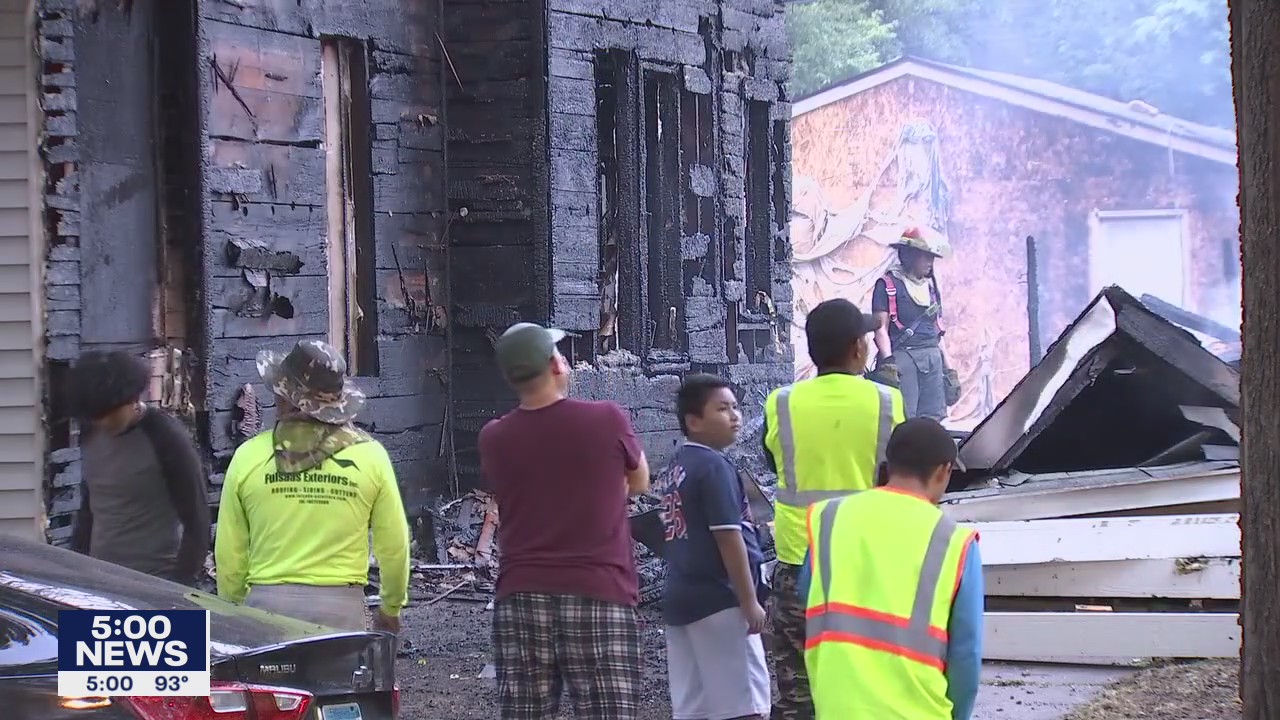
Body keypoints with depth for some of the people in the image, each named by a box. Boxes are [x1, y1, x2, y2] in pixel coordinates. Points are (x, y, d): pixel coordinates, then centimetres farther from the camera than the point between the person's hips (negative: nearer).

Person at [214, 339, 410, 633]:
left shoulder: (248, 457, -1)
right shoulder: (369, 455, -1)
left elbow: (229, 552, 5)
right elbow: (394, 545, 5)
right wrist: (391, 609, 21)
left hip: (267, 605, 0)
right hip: (341, 608, 0)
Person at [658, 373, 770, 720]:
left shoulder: (675, 469, 14)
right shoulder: (715, 466, -13)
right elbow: (727, 536, -17)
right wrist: (750, 600, -14)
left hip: (680, 598, 9)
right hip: (719, 600, -9)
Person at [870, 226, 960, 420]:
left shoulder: (930, 286, 19)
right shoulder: (888, 285, -1)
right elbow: (881, 329, -8)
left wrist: (947, 368, 20)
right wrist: (887, 362, -21)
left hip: (932, 359, 7)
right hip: (903, 357, -7)